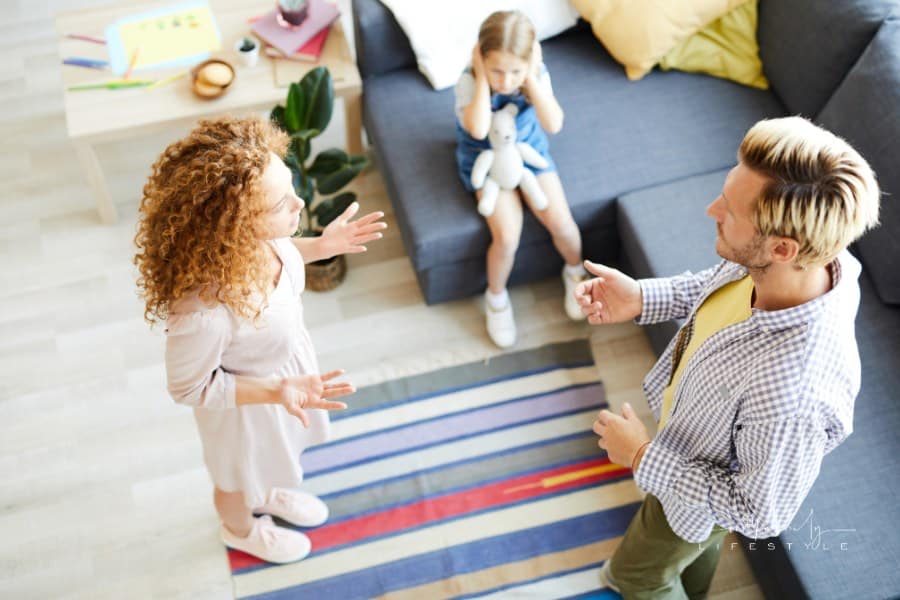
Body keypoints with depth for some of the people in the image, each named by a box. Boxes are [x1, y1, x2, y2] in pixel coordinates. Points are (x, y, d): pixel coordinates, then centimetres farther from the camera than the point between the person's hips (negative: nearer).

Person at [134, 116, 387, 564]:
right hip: (246, 400, -5)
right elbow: (189, 388, -27)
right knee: (239, 476, 30)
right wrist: (274, 392, -35)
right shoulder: (203, 310, -47)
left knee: (272, 455, 37)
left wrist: (321, 246, -12)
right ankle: (242, 530, 64)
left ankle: (271, 493, 70)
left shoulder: (244, 238, -29)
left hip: (288, 360, 6)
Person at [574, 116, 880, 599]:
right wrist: (640, 298, -16)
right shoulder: (790, 265, -28)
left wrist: (644, 459, -25)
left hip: (702, 490, -6)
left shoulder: (792, 395, -49)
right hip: (700, 429, 6)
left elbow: (760, 514, -31)